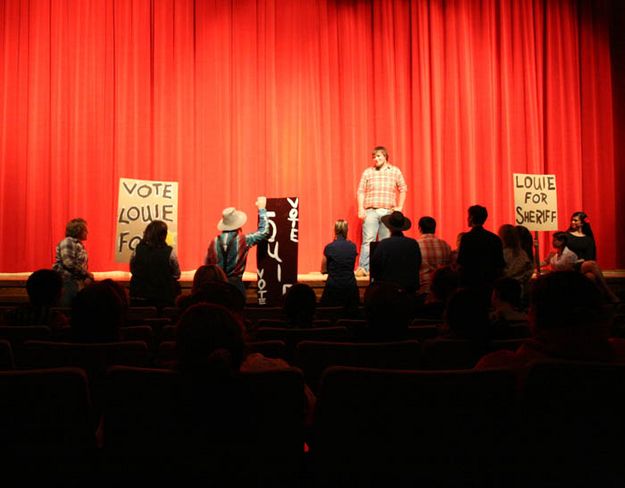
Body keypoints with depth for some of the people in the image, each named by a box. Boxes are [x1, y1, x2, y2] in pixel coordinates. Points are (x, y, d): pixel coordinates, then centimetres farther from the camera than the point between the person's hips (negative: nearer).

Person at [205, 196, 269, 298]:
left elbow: (206, 266, 7)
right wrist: (261, 209, 11)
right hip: (235, 283, -3)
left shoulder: (214, 242, -1)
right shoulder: (243, 240, -10)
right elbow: (263, 231, 2)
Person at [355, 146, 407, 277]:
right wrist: (361, 208, -5)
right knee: (368, 240, -8)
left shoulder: (395, 171, 9)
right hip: (370, 211, -1)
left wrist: (400, 207, 4)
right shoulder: (367, 172, 8)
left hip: (388, 211, 1)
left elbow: (402, 189, 13)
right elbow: (361, 191, 6)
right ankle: (363, 268, -8)